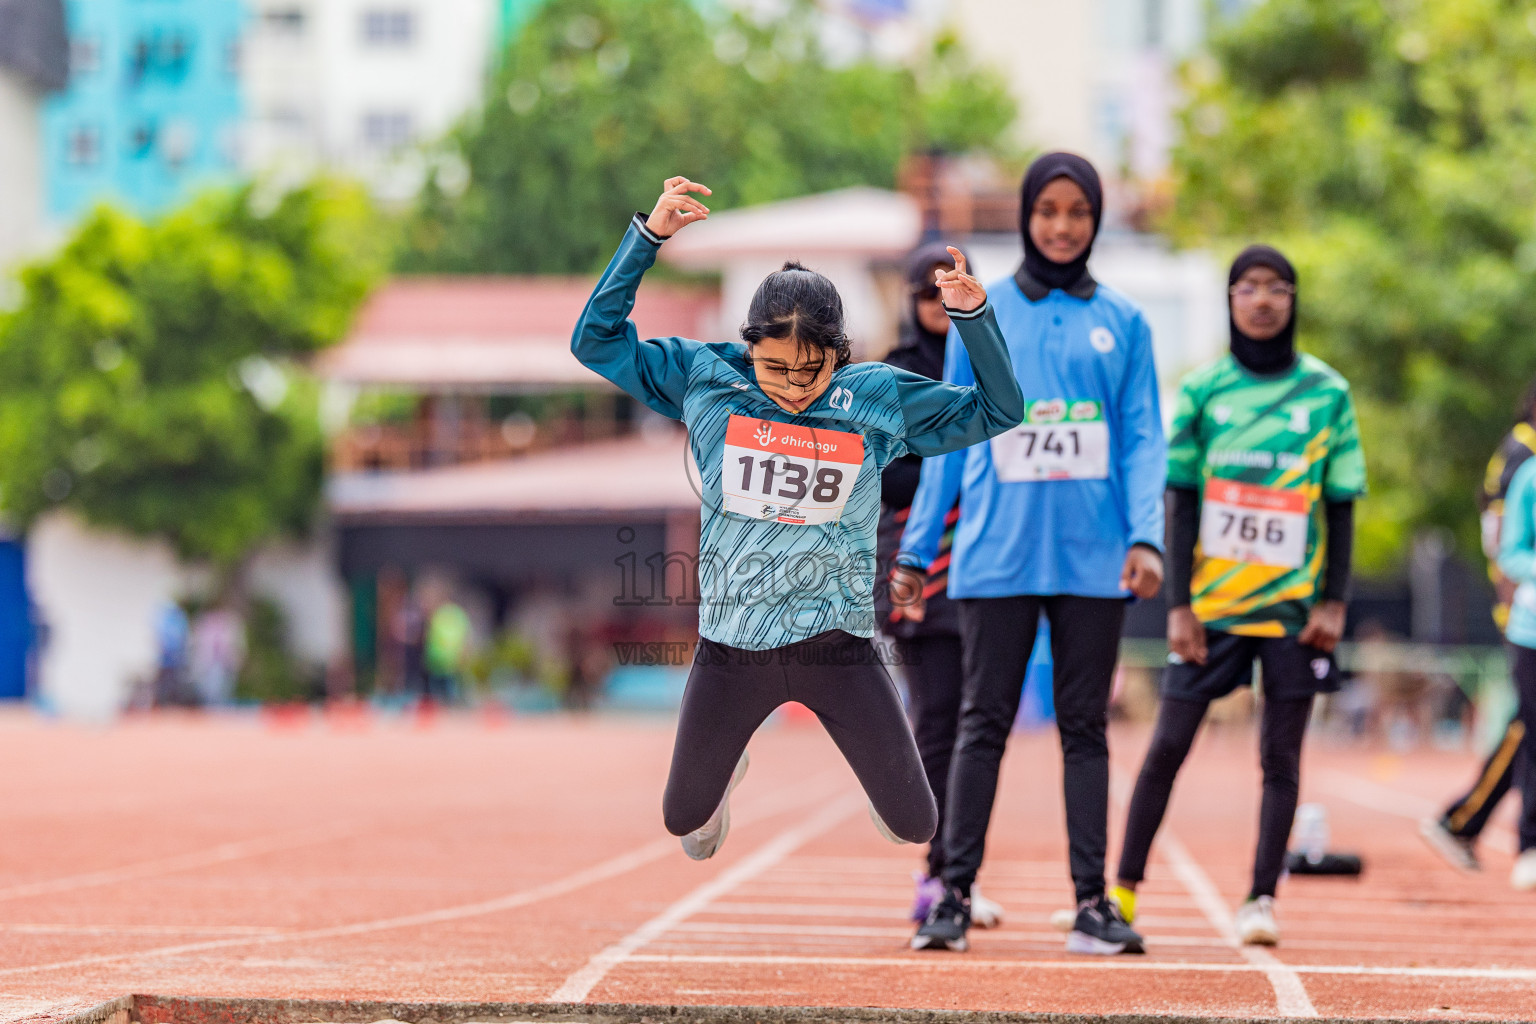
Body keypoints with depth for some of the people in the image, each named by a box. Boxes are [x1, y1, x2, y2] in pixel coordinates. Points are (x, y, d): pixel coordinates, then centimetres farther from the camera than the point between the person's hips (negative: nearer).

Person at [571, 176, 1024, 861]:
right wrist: (649, 236, -12)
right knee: (683, 820, 14)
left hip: (837, 647, -1)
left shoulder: (878, 397, -5)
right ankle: (728, 769, 51)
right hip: (731, 647, 1)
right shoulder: (706, 379, -5)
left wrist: (973, 314, -14)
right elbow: (596, 340, -3)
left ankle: (880, 762, 41)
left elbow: (997, 411, 1)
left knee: (916, 827, 4)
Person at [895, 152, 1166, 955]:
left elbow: (1142, 438, 5)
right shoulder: (983, 315, 8)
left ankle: (1092, 902, 7)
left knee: (1085, 728, 5)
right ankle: (954, 893, 2)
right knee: (983, 723, 0)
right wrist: (916, 550, 6)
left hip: (1093, 557, 1)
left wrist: (1146, 535, -9)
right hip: (997, 554, -1)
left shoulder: (1121, 322, 9)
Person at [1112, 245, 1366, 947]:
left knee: (1280, 754, 0)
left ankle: (1261, 900, 6)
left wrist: (1334, 602, -2)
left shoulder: (1327, 393, 3)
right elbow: (1180, 501, 3)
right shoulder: (1202, 390, 3)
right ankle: (1124, 890, 10)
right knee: (1168, 745, 1)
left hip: (1294, 603, 0)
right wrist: (1178, 605, -3)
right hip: (1212, 600, 0)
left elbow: (1341, 507, 5)